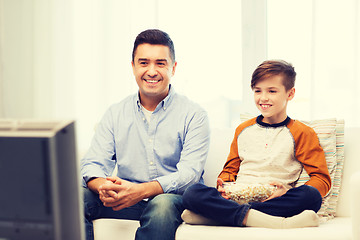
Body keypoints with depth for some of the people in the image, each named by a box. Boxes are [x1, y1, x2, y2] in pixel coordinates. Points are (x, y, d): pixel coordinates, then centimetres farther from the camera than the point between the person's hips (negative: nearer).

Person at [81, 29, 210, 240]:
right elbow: (93, 163, 3)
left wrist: (141, 191, -31)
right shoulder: (115, 114, 11)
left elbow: (189, 173, -13)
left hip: (174, 199, -3)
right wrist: (103, 186, -24)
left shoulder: (194, 115, -1)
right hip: (124, 199, 3)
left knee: (162, 204, -38)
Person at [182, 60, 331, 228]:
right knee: (192, 193, -24)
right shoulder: (243, 130, 19)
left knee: (311, 196, -35)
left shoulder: (301, 133, 7)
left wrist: (288, 191, -17)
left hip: (275, 201, -2)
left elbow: (322, 179, 1)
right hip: (236, 199, 2)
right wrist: (224, 186, 0)